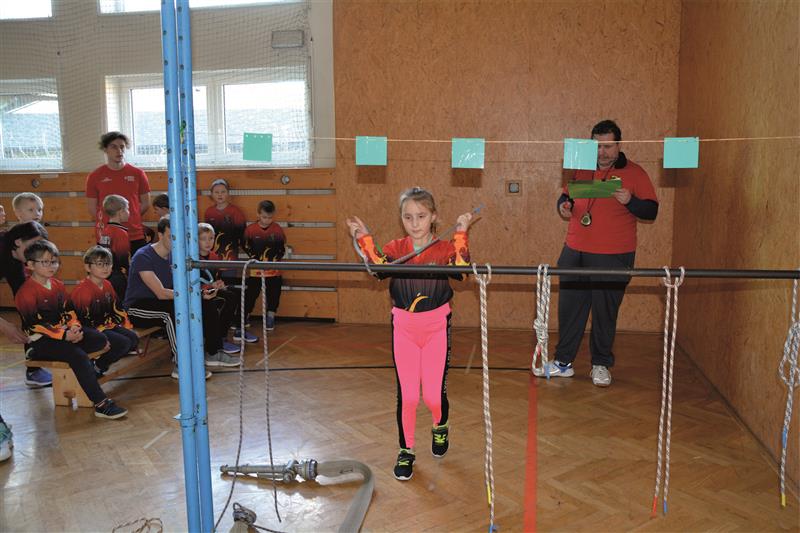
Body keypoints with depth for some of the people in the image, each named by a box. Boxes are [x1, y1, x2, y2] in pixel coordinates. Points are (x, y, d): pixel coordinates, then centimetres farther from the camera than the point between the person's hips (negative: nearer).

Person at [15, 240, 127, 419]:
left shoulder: (58, 285, 12)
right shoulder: (26, 292, -13)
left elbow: (68, 311, 14)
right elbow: (35, 325, -18)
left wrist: (74, 327, -9)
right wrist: (64, 336, -25)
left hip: (64, 332, 8)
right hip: (40, 341, -8)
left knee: (100, 340, -12)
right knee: (78, 356, -29)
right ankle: (101, 405, -31)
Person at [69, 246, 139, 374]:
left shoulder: (107, 285, 9)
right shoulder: (83, 290, -18)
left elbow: (117, 309, 18)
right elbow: (83, 319, -19)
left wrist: (126, 325, 9)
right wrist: (101, 335, -21)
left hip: (107, 325, 9)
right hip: (91, 329, -9)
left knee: (133, 338, -3)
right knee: (123, 343, -22)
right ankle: (98, 366, -3)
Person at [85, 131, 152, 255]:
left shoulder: (137, 174, 5)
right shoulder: (95, 176, 4)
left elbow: (145, 204, 10)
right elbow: (91, 208, 8)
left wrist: (130, 218, 6)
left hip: (136, 236, 1)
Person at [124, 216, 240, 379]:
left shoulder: (173, 255, 5)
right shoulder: (143, 257, -20)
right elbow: (161, 293, -27)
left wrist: (200, 292, -19)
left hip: (162, 303, 8)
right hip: (137, 309, -8)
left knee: (206, 304, -7)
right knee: (175, 309, -37)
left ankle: (213, 353, 5)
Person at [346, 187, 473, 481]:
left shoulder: (444, 248, -5)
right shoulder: (395, 248, 1)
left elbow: (462, 269, -22)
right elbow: (379, 269, -16)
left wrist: (461, 235, -24)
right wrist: (364, 239, -19)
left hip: (436, 327, -1)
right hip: (403, 327, 1)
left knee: (434, 394, 1)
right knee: (406, 395, 3)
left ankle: (440, 428, 36)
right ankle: (406, 450, 24)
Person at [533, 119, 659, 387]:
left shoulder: (634, 173, -1)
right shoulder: (581, 169, 11)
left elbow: (651, 211, -2)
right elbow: (566, 195, 22)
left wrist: (630, 201, -21)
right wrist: (564, 205, -1)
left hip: (613, 256, -4)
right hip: (575, 252, 4)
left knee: (605, 312, 4)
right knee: (569, 308, 7)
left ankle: (601, 365, 21)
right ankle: (563, 362, 19)